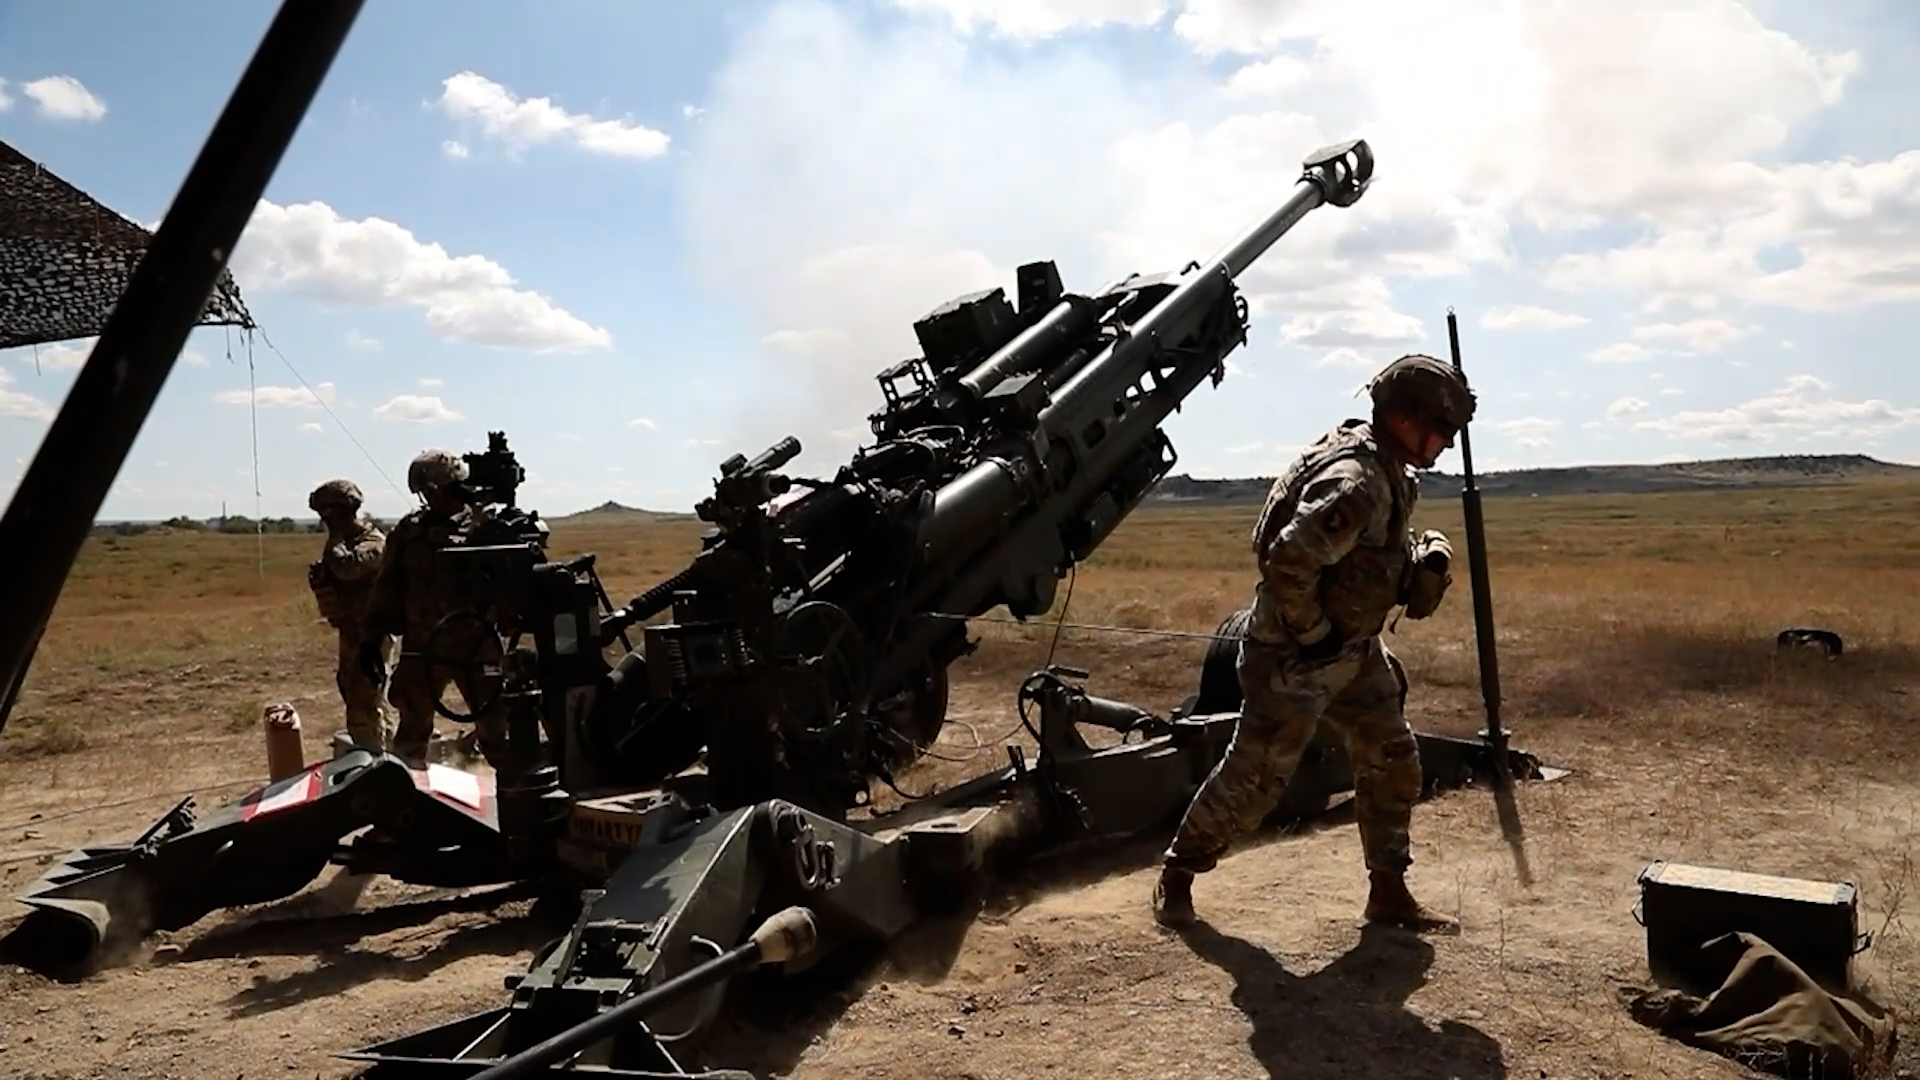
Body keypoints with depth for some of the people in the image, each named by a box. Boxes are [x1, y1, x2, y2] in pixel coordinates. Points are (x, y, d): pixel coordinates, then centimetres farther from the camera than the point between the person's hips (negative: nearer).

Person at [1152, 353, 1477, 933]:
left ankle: (1389, 892, 25)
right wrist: (1314, 634, -22)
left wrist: (1426, 555, 0)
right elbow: (1288, 560, -34)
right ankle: (1176, 875, 19)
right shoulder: (1354, 481, -27)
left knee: (1393, 763, 12)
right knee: (1253, 778, 1)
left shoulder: (1387, 471, 5)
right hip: (1296, 657, -10)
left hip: (1356, 649, 10)